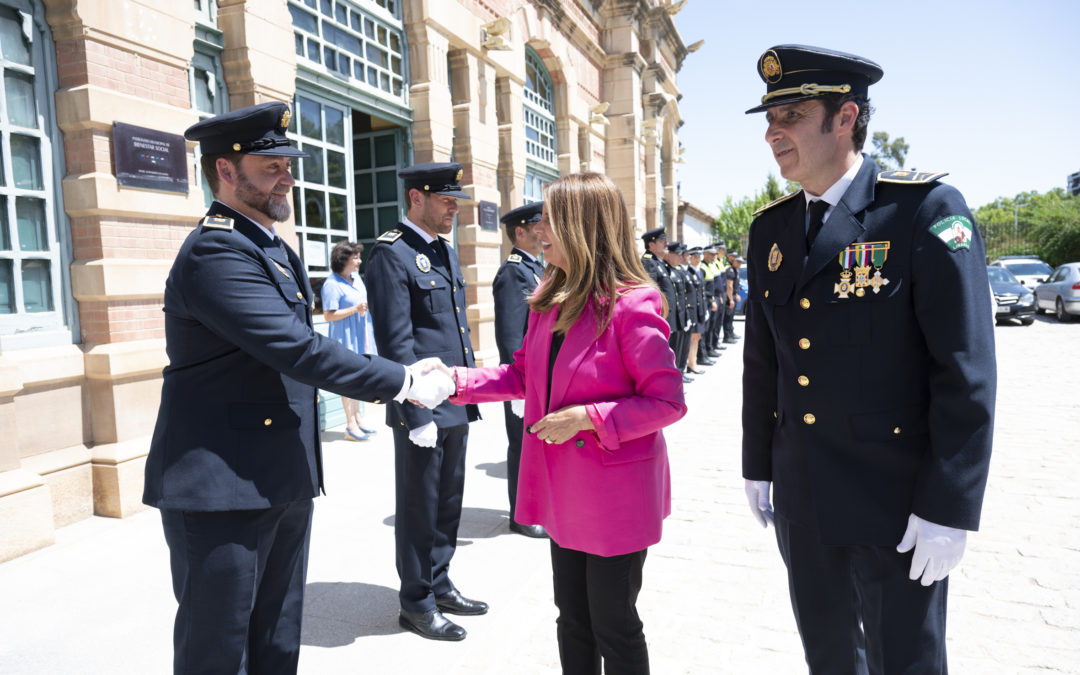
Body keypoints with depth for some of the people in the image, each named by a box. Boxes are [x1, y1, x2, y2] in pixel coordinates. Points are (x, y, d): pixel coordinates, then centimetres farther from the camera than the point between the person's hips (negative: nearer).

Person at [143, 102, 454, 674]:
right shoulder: (214, 252, -18)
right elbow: (299, 350, -25)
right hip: (222, 490, -9)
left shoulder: (271, 247, 14)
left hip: (282, 482, 9)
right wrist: (404, 383, -18)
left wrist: (396, 379, 5)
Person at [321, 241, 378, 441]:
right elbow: (329, 315, -18)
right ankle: (351, 426, 4)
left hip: (360, 336, 8)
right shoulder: (332, 284, -15)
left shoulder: (357, 279, 11)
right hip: (345, 337, -8)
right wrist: (355, 309, -23)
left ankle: (358, 419, 24)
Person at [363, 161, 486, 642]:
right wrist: (416, 414, -19)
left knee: (448, 501, 18)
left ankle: (439, 585, 36)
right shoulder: (391, 253, -13)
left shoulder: (446, 252, 14)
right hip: (423, 408, -8)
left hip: (457, 405, 8)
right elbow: (395, 343, -18)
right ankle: (417, 603, 24)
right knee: (419, 507, 7)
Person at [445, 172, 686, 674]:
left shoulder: (632, 304, -19)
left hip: (617, 492, -7)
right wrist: (456, 381, -1)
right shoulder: (547, 301, 5)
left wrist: (586, 418, -24)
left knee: (614, 627, 10)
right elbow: (523, 375, 11)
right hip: (565, 491, 7)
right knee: (573, 620, 22)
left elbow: (667, 401, -19)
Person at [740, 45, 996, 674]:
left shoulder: (927, 210, -13)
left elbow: (967, 372, -15)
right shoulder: (771, 228, 5)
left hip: (896, 502, -5)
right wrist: (757, 467, 12)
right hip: (800, 497, 6)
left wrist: (948, 510, -16)